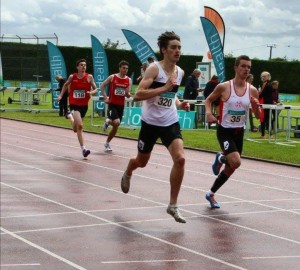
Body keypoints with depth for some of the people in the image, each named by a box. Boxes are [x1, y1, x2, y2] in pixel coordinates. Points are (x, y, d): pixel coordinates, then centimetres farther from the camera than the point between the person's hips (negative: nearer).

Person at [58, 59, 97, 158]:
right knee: (80, 126, -21)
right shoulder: (72, 77, -4)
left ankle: (71, 116, 51)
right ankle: (83, 148, -15)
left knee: (76, 129, 17)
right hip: (74, 104, -3)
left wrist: (91, 92, -21)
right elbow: (65, 85, 15)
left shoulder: (89, 77, -4)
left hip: (84, 105, 3)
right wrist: (61, 95, 10)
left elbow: (95, 89, 0)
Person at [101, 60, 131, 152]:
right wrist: (105, 97, -6)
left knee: (115, 127, 8)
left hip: (121, 105, 4)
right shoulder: (112, 77, -6)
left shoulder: (128, 80, 3)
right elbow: (102, 86, 4)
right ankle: (108, 121, 11)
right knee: (116, 122, -24)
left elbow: (128, 95, 5)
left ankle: (107, 143, 25)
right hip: (112, 104, -4)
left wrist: (128, 94, -18)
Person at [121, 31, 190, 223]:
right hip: (151, 123, -4)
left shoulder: (180, 72, 5)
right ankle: (127, 174, 55)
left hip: (171, 123, 4)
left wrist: (179, 104, 3)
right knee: (142, 161, 16)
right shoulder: (154, 68, -15)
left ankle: (173, 205, -7)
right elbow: (138, 95, -24)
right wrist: (164, 88, -29)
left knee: (180, 159, -17)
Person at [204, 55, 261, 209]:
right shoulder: (223, 87, -11)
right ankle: (221, 158, 11)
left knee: (231, 168, 11)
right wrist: (208, 113, -13)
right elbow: (208, 100, 6)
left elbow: (258, 116, 5)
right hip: (224, 131, -5)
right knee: (236, 162, -25)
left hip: (239, 132, 5)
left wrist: (256, 107, -17)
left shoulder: (252, 90, -2)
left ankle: (211, 194, 32)